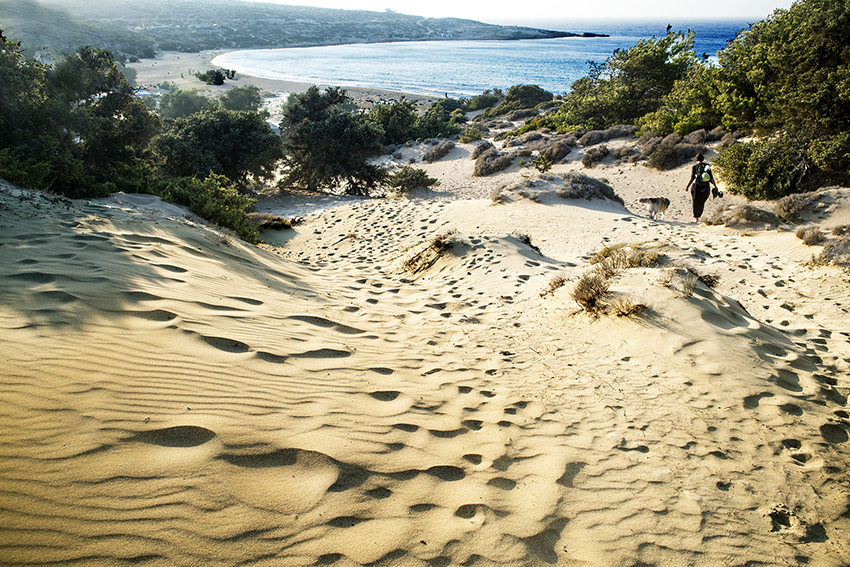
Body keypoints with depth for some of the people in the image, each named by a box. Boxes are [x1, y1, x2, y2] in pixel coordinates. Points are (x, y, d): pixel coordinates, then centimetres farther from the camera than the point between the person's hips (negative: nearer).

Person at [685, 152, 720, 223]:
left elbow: (692, 178, -10)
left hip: (697, 187, -2)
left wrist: (687, 187, -1)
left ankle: (696, 218, 6)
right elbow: (711, 178, 1)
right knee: (702, 203, 15)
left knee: (696, 203, 8)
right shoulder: (707, 166, 2)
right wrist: (715, 186, 8)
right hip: (706, 188, 2)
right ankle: (698, 216, 21)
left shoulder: (694, 167, -5)